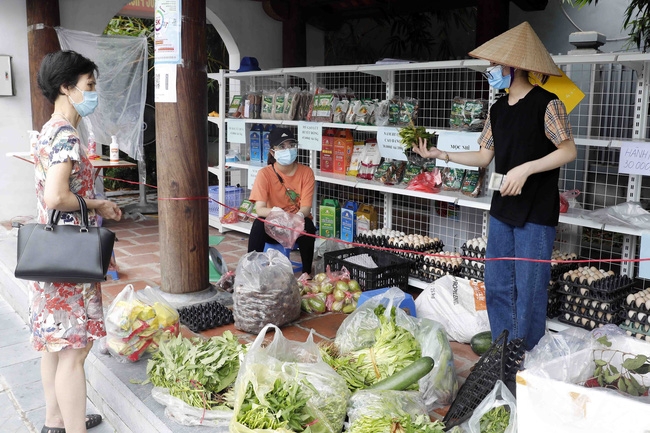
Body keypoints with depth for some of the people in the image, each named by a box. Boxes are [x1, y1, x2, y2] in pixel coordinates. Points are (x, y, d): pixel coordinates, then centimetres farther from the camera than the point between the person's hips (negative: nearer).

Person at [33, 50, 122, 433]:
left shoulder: (50, 131, 13)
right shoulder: (66, 135, -17)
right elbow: (57, 197, -27)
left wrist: (96, 207, 11)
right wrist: (98, 204, -12)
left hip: (53, 253, 10)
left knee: (55, 343, 18)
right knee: (74, 349, -3)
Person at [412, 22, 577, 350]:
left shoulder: (546, 104, -10)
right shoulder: (498, 109, 11)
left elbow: (568, 151, -11)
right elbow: (484, 157, 13)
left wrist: (526, 169, -22)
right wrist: (441, 154, 4)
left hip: (536, 213, -7)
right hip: (502, 210, 7)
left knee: (528, 290, -1)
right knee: (496, 285, 11)